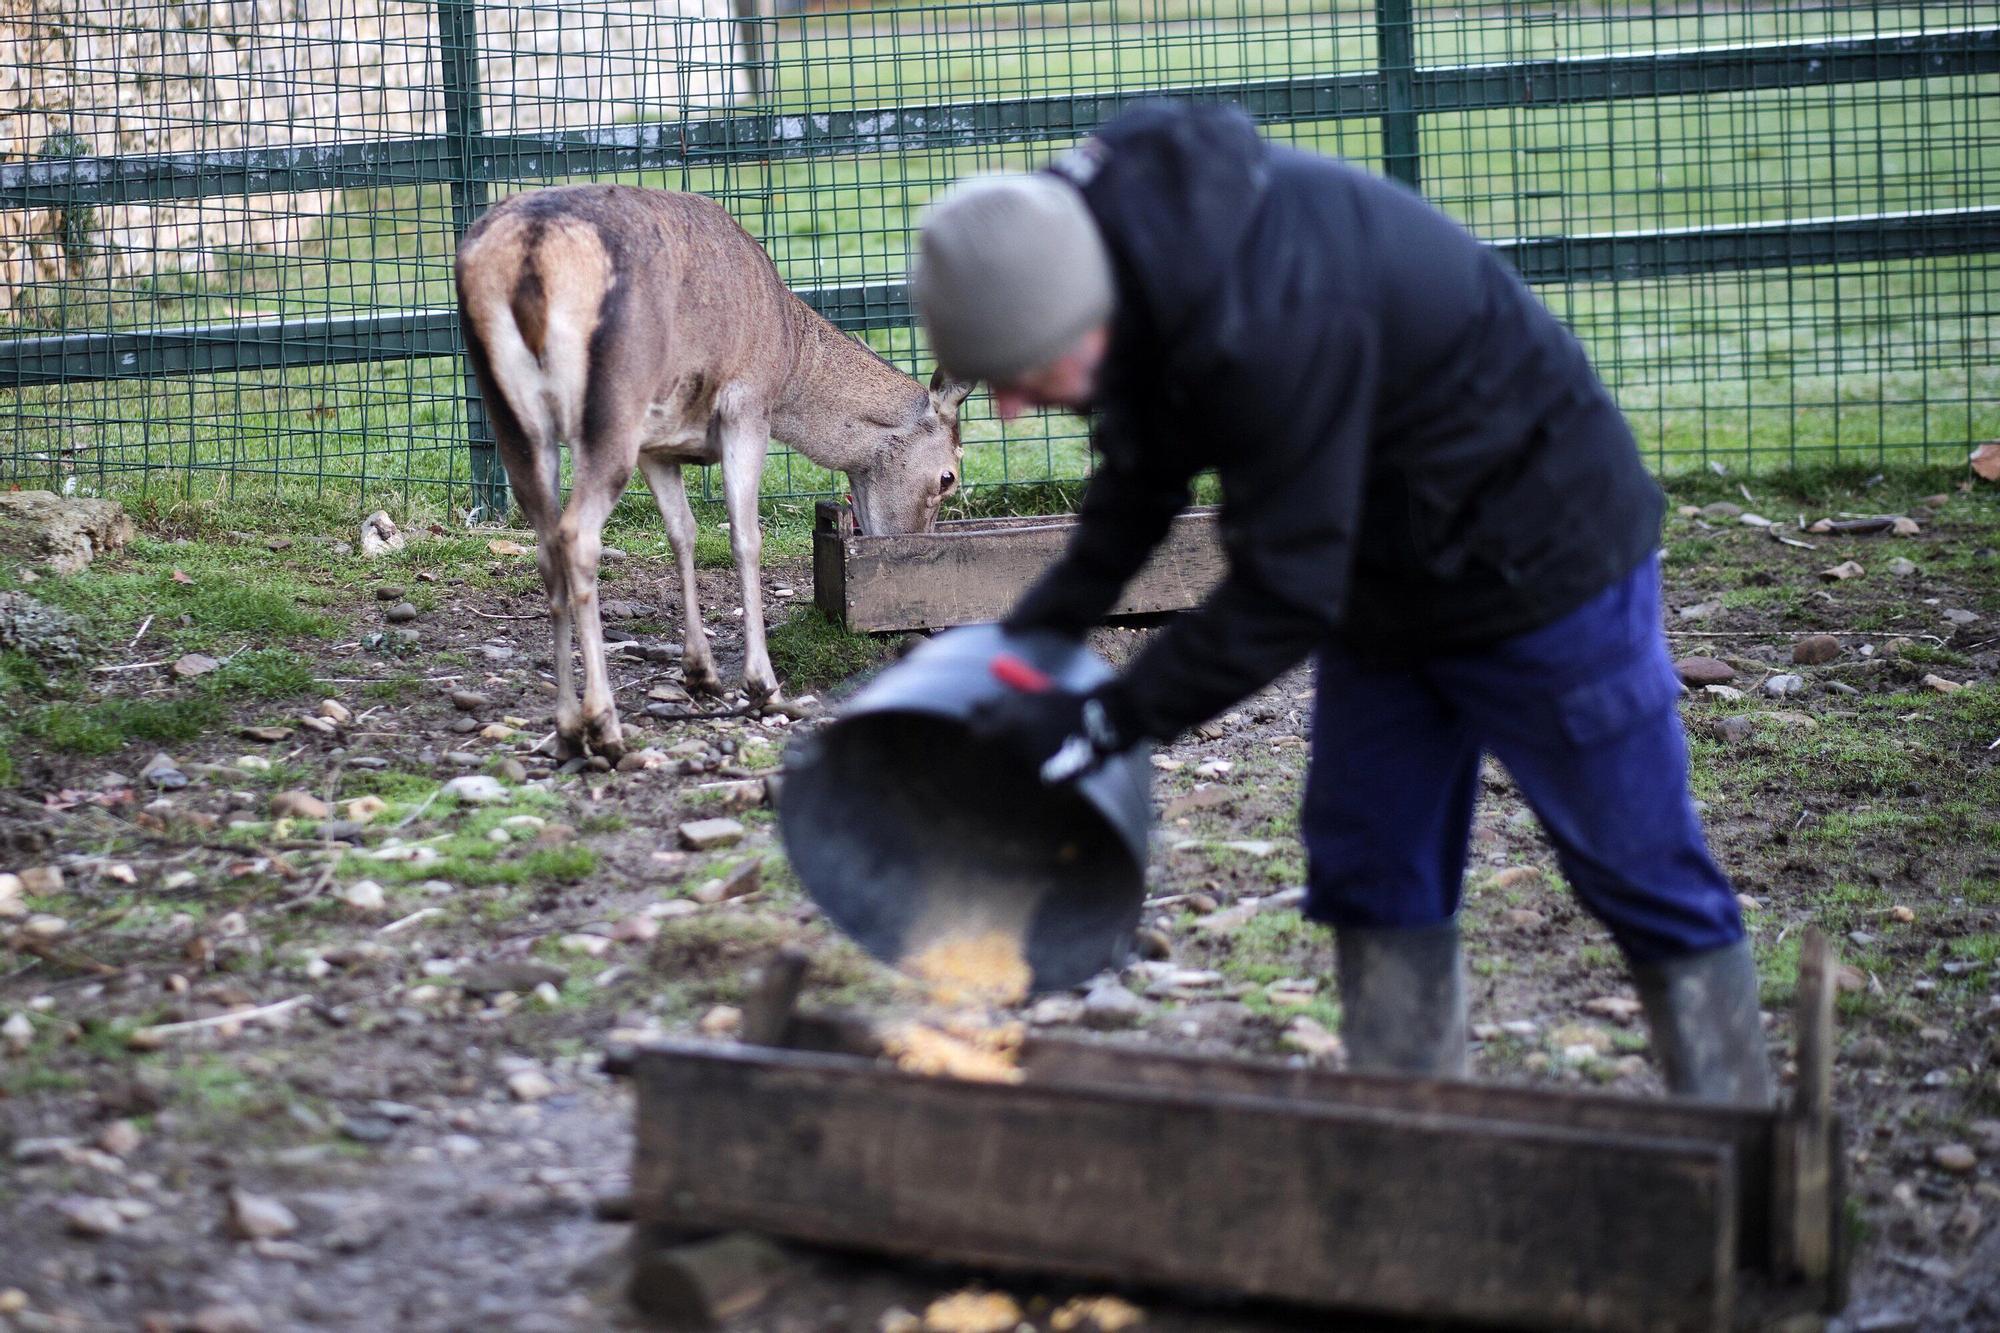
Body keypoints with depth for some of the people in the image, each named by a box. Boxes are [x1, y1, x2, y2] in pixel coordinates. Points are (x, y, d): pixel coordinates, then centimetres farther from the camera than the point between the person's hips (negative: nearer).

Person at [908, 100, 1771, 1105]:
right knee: (1368, 869, 10)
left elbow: (1285, 593, -31)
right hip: (1384, 573, 9)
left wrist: (1101, 723, -24)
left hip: (1537, 559, -9)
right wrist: (1037, 630, -2)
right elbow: (1141, 475, 7)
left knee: (1638, 867, 1)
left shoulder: (1267, 325, -40)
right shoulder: (1085, 235, -11)